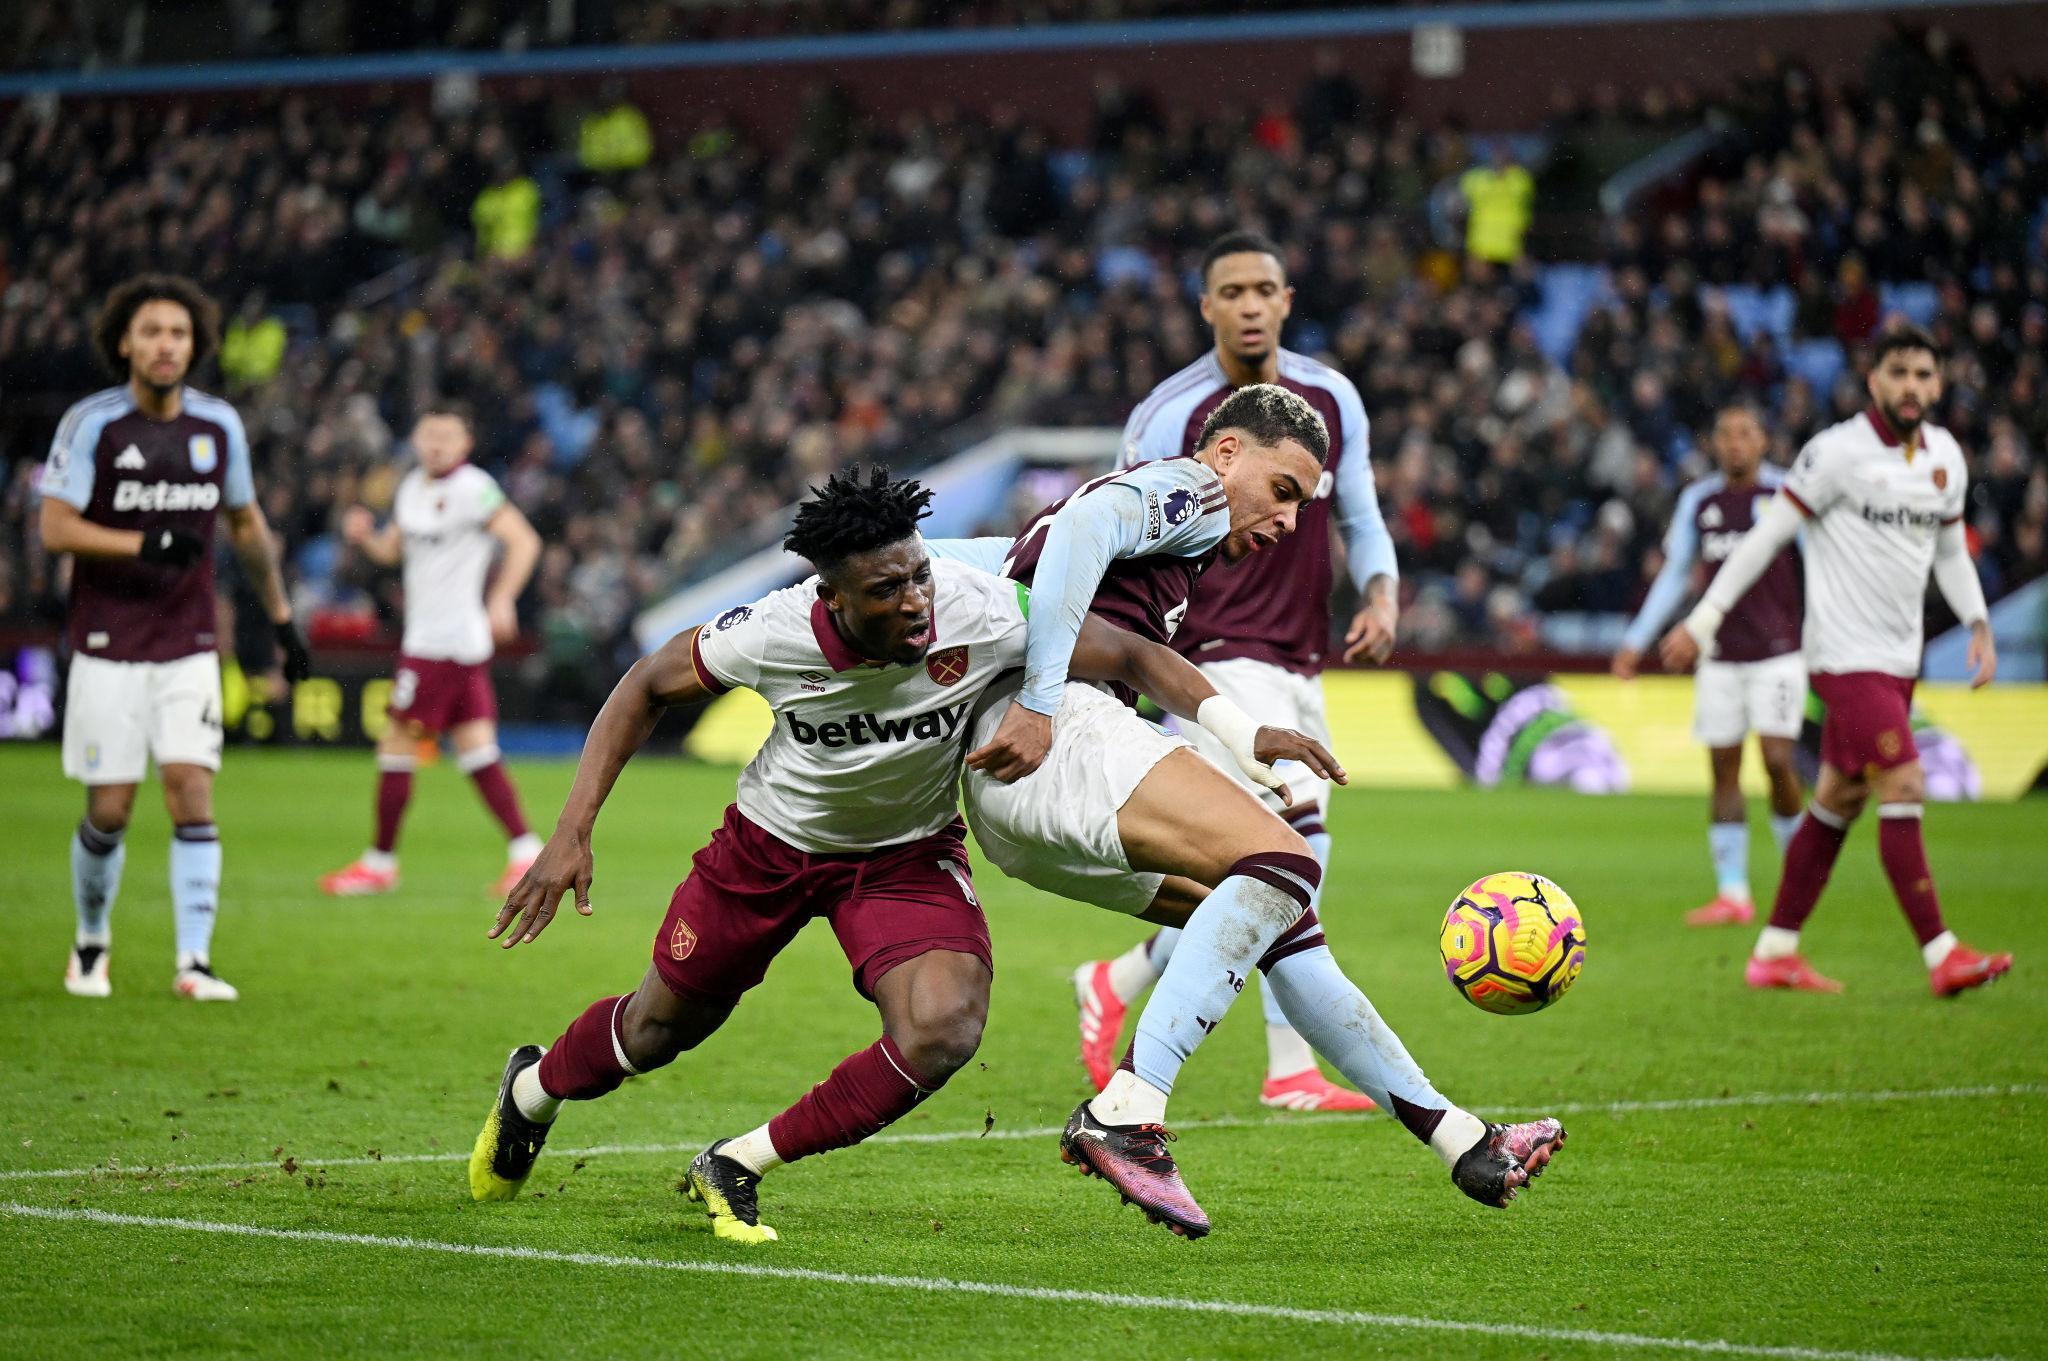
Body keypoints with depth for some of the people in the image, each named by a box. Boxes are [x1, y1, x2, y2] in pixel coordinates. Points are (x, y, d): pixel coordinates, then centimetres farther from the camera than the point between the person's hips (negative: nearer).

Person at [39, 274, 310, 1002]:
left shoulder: (219, 426, 4)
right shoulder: (91, 424, -8)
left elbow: (247, 525, 18)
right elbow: (55, 529, -12)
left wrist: (281, 618, 21)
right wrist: (145, 544, -23)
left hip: (189, 647, 2)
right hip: (108, 646, -2)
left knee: (192, 791, -11)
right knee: (109, 810, -1)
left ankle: (194, 961, -9)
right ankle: (91, 944, 23)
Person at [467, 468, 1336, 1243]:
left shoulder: (981, 613, -34)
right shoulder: (773, 634, -31)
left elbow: (1131, 658, -20)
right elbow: (646, 689, -13)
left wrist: (1242, 731, -30)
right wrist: (572, 834, -18)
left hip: (908, 854, 0)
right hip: (772, 841, 0)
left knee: (945, 1029, -26)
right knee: (663, 1025, 17)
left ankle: (736, 1168, -8)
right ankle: (533, 1089, 53)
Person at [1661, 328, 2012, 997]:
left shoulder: (1944, 456, 9)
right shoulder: (1839, 451, -13)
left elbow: (1951, 552, 23)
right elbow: (1767, 536, -9)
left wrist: (1979, 625, 9)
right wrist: (1703, 620, -9)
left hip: (1897, 659, 8)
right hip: (1847, 657, -8)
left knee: (1838, 803, 11)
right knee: (1904, 790, -15)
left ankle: (1775, 953, 18)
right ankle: (1942, 956, -16)